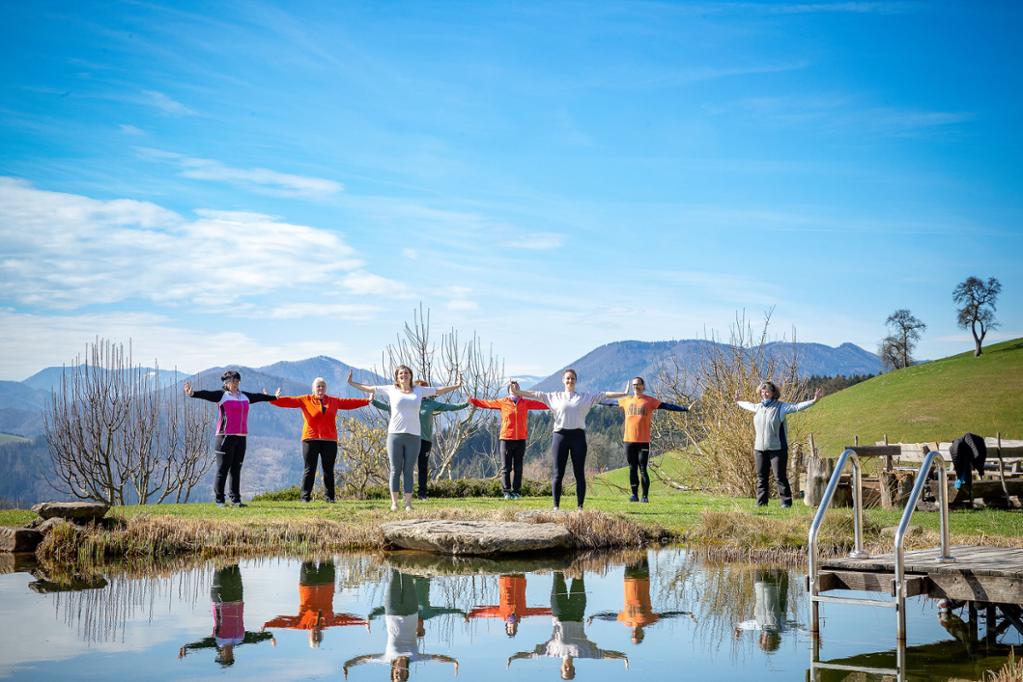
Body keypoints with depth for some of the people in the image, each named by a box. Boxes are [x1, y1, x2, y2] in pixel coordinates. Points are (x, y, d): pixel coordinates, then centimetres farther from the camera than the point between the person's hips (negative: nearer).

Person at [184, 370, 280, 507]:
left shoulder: (244, 396, 18)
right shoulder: (221, 395, -1)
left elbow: (258, 397, 34)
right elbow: (207, 394, -17)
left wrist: (274, 397, 49)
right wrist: (193, 394, -36)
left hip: (241, 437, 6)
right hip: (226, 437, -6)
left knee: (236, 470, 9)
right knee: (222, 470, -3)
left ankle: (235, 499, 13)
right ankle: (219, 500, 1)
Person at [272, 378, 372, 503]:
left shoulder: (334, 401, 15)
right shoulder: (305, 400, 5)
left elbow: (349, 403, 19)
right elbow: (289, 401, -4)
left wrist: (367, 401, 19)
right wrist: (273, 400, -16)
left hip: (329, 441, 3)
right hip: (311, 440, -3)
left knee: (328, 470, 5)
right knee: (309, 469, -3)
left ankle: (329, 497, 11)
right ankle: (305, 496, 1)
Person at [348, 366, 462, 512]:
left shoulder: (419, 390, 12)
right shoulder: (391, 390, 8)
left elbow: (439, 390, 22)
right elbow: (369, 388, 16)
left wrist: (456, 386, 22)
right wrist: (352, 383, 18)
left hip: (414, 436, 1)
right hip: (395, 435, -1)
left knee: (408, 471, 2)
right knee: (395, 470, -1)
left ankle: (408, 503, 2)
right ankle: (394, 502, 2)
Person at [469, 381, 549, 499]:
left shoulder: (525, 403, 8)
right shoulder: (502, 403, 4)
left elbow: (540, 404, 7)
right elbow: (487, 403, 4)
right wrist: (473, 400, -5)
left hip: (521, 439, 2)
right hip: (506, 439, -2)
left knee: (518, 467, 6)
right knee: (506, 467, 0)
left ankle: (516, 491, 12)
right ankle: (506, 492, 4)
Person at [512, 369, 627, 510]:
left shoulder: (585, 397, 11)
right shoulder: (555, 396, 10)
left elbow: (604, 395, 7)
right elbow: (535, 394, 6)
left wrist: (624, 394, 0)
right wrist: (517, 392, -3)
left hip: (578, 435, 0)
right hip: (560, 435, 0)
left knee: (580, 473, 1)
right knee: (557, 473, -1)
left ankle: (580, 506, 6)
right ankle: (556, 506, 5)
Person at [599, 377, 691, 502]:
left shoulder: (650, 401, 0)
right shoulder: (626, 400, 12)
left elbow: (667, 406, -6)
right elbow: (612, 402, 28)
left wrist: (685, 408, -14)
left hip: (643, 441, -3)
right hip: (629, 440, 4)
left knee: (643, 470, -4)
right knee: (632, 469, 6)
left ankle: (645, 496, 2)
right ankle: (634, 495, 13)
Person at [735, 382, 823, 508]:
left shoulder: (781, 407, -4)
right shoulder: (758, 407, 13)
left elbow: (796, 407, -12)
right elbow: (748, 405, 34)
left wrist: (813, 401, -23)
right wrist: (738, 402, 52)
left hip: (777, 449, -6)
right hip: (759, 449, 6)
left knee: (780, 477, -4)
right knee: (761, 478, 9)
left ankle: (786, 502, 2)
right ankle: (761, 503, 15)